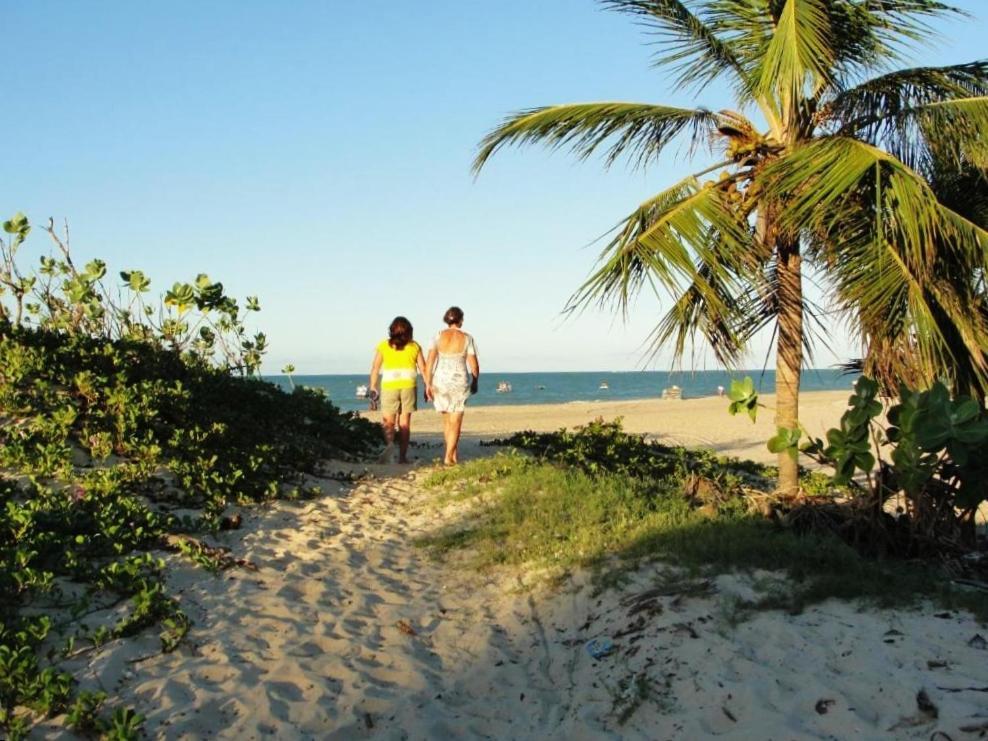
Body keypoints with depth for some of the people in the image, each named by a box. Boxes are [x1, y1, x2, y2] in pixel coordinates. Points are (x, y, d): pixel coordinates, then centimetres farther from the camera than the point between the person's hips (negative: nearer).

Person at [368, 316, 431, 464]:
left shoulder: (383, 346, 2)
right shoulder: (414, 346, 5)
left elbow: (375, 368, -1)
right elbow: (423, 368, 1)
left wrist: (373, 386, 5)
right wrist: (428, 386, 6)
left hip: (389, 385, -1)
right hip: (409, 385, 1)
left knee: (388, 421, 5)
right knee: (405, 423, 7)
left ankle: (389, 444, -25)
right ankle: (402, 456, 6)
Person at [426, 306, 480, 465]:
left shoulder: (438, 336, -1)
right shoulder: (467, 338, -4)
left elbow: (430, 361, -8)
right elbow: (474, 365, -3)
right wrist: (475, 382, 13)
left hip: (440, 382, 2)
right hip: (460, 382, -2)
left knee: (447, 420, 20)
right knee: (455, 421, 7)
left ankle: (454, 454, 26)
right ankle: (448, 457, 0)